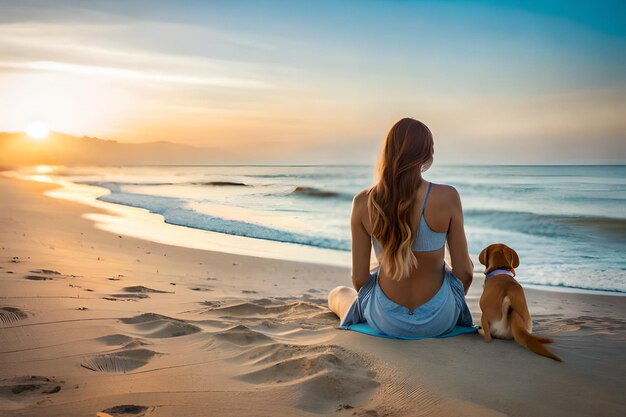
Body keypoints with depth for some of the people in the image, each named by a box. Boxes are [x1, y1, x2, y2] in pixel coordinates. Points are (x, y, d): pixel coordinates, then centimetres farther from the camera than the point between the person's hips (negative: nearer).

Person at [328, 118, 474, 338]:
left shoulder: (363, 202, -14)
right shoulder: (447, 197, -18)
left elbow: (359, 279, -8)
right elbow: (464, 271, -10)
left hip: (386, 322, 2)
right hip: (439, 321, -1)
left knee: (337, 294, 36)